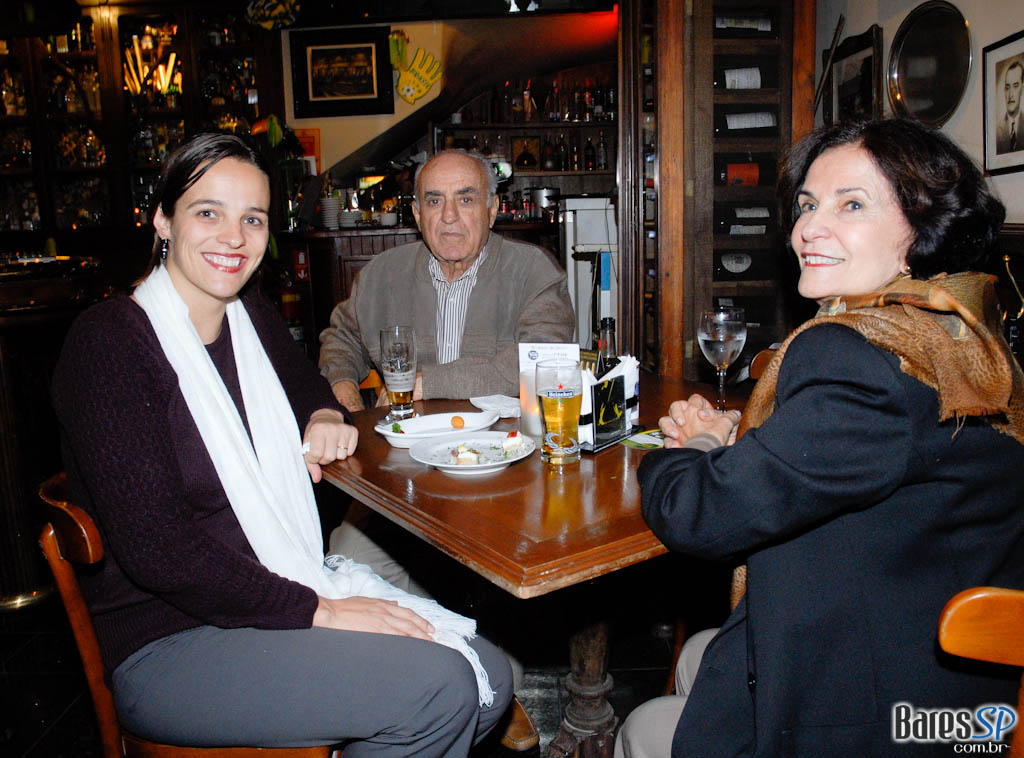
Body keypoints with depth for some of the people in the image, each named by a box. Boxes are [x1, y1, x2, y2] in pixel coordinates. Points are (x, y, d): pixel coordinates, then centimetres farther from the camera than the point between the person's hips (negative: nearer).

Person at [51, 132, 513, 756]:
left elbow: (306, 382, 29)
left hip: (290, 593, 7)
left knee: (491, 681, -5)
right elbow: (154, 549, -20)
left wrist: (326, 416, 4)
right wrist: (317, 611, -21)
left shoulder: (251, 316, 7)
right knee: (440, 691, -22)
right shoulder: (109, 343, -14)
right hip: (163, 644, -7)